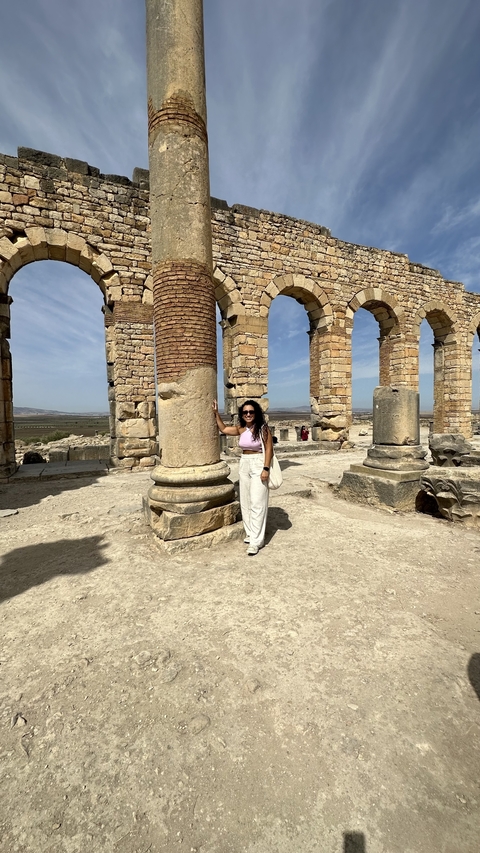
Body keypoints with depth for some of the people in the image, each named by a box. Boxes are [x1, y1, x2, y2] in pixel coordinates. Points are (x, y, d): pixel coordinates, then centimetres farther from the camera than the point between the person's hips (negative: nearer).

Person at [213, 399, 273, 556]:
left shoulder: (263, 428, -10)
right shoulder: (240, 429, 5)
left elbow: (269, 449, -10)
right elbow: (223, 429, 19)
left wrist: (266, 469, -17)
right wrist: (216, 412, 16)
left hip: (258, 466, -6)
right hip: (244, 465, 6)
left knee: (257, 503, -5)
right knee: (245, 502, 12)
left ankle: (255, 541, 1)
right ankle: (250, 533, 27)